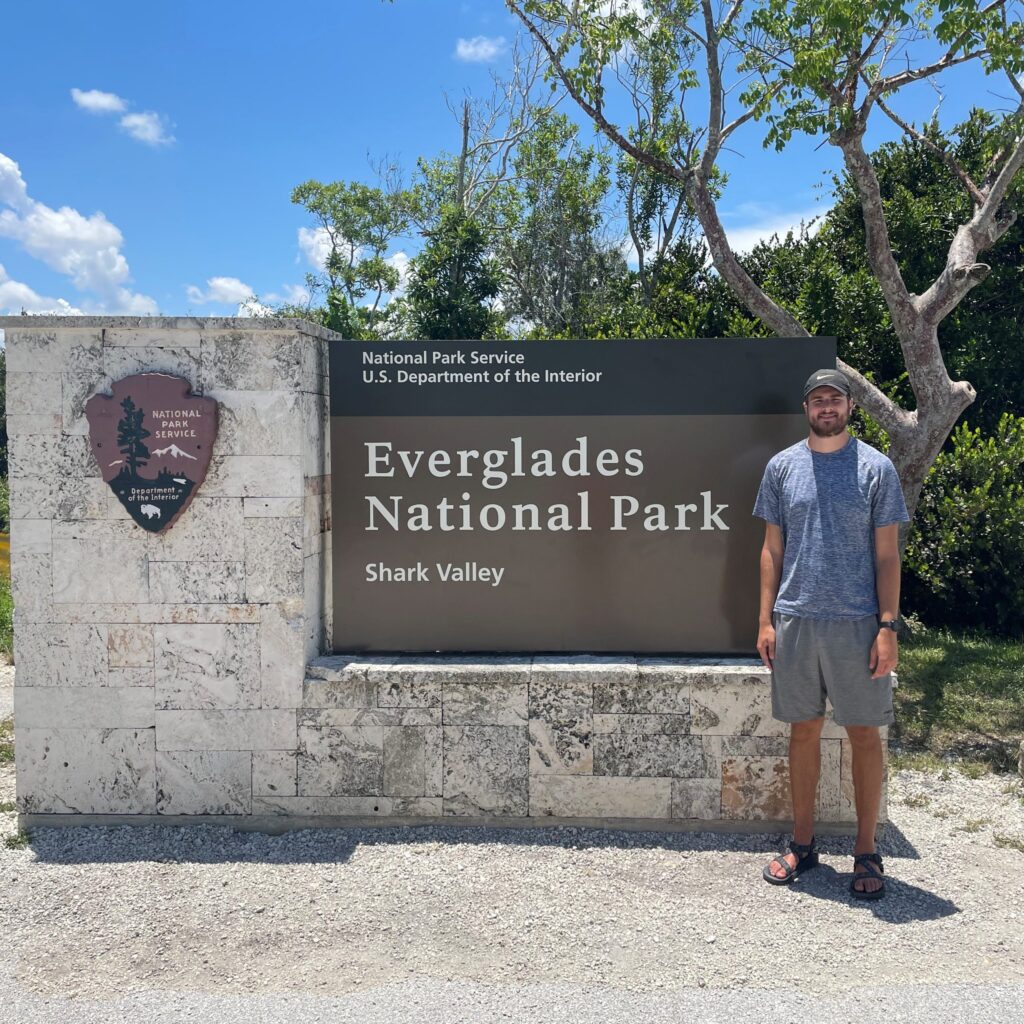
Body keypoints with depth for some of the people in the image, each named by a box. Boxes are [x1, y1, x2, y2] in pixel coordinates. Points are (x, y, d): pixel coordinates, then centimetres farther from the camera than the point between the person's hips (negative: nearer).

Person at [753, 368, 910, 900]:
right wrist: (766, 620, 2)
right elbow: (772, 549, 8)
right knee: (804, 730, 11)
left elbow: (887, 555, -1)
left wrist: (887, 626, -9)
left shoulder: (876, 468, 0)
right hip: (795, 621, 2)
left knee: (864, 734, 5)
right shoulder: (782, 466, 7)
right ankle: (802, 843, 24)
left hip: (857, 623, -2)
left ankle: (866, 851, 19)